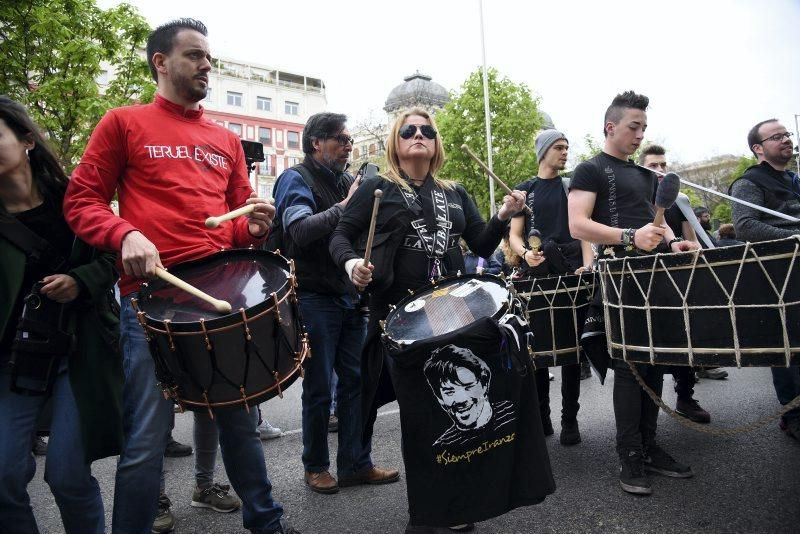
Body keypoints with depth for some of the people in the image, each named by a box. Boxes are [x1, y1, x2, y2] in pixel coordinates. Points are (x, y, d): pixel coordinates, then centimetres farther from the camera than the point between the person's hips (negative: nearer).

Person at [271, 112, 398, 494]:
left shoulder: (345, 182, 15)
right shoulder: (296, 179, -6)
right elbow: (299, 231, -23)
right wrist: (345, 206, -22)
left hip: (350, 295, 7)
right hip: (315, 297, -6)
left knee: (354, 381, 8)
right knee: (319, 388, 4)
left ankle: (356, 464, 20)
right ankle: (316, 466, 22)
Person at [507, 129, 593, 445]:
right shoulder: (525, 190, 11)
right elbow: (515, 234, 7)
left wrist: (587, 264, -9)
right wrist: (525, 253, -15)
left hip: (571, 274, 1)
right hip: (536, 276, 0)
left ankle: (569, 419, 10)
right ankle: (540, 417, 14)